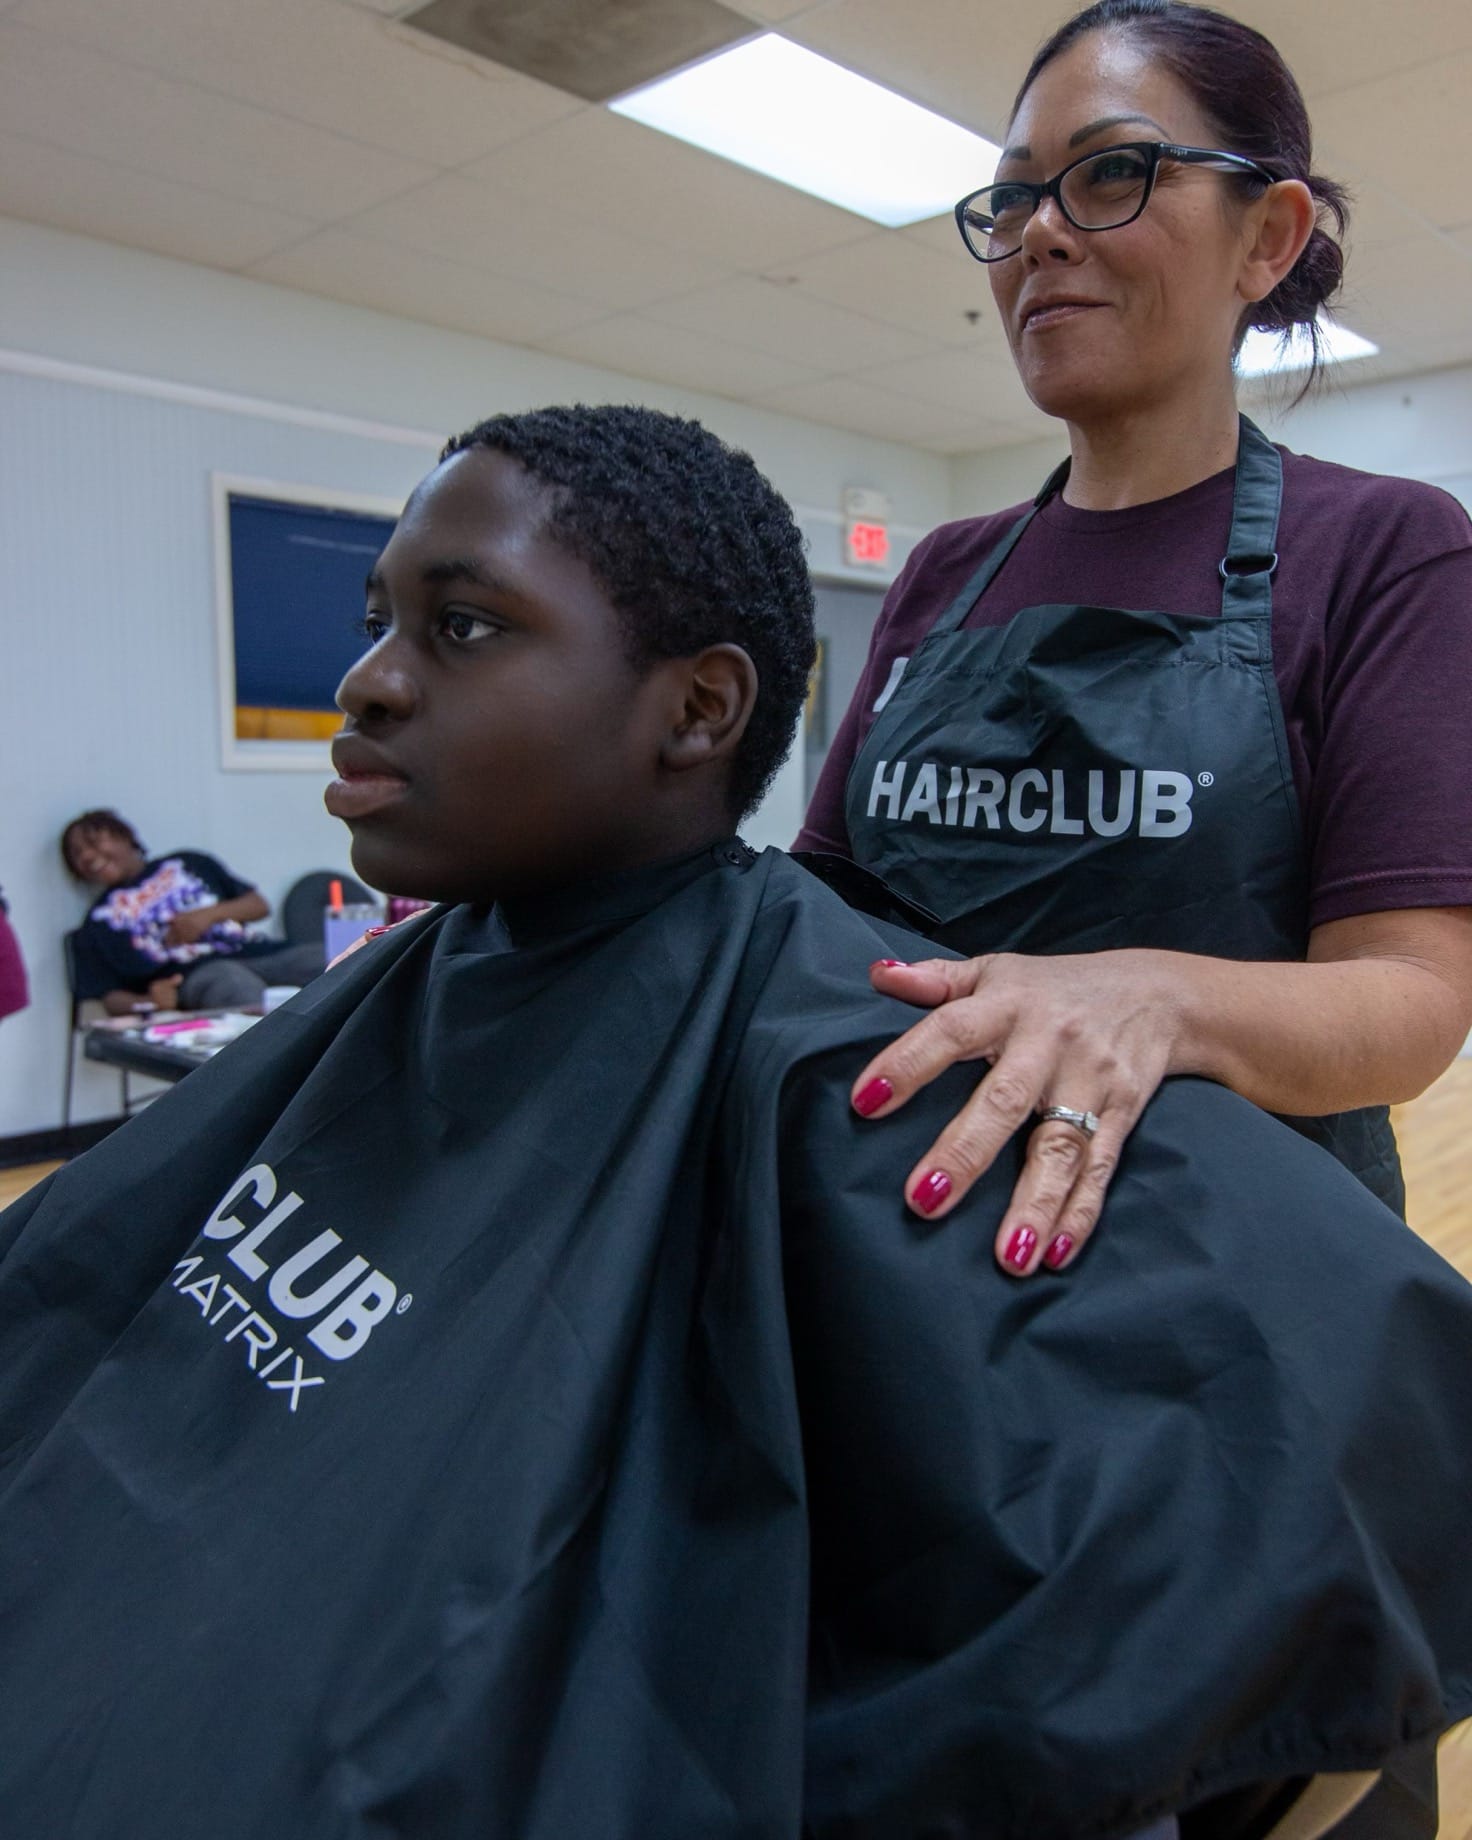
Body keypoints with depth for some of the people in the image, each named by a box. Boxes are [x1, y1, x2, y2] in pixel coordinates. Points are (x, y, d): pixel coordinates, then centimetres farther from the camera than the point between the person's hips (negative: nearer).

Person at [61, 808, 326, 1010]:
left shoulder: (187, 863, 29)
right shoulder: (98, 923, 23)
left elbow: (259, 904, 23)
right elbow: (111, 997, 11)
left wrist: (210, 914, 3)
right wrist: (149, 1001, -13)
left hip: (258, 951, 3)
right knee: (233, 984, -42)